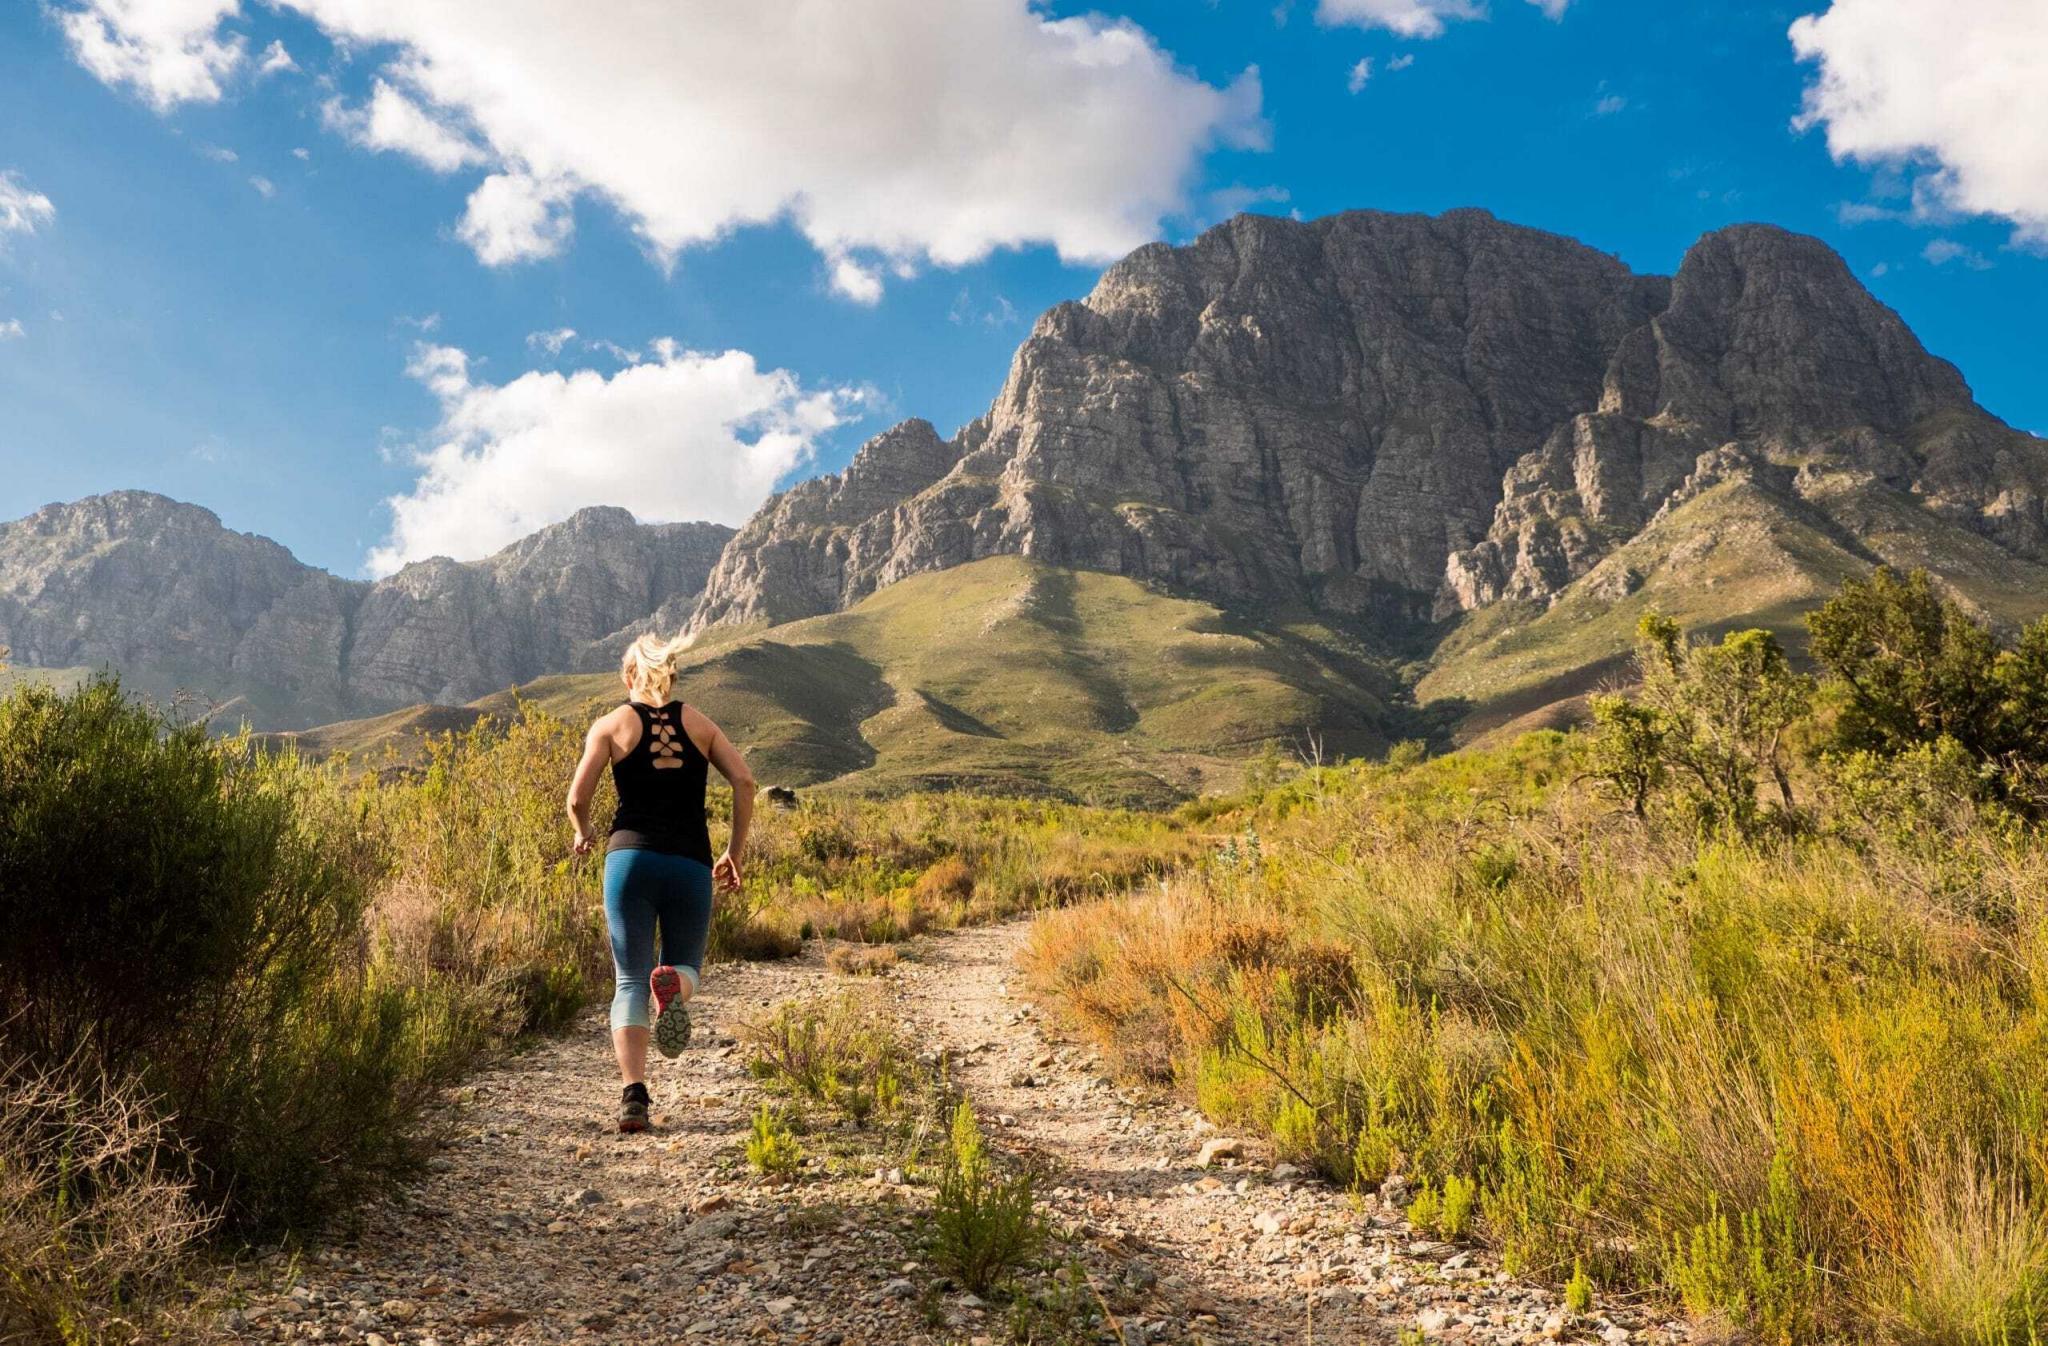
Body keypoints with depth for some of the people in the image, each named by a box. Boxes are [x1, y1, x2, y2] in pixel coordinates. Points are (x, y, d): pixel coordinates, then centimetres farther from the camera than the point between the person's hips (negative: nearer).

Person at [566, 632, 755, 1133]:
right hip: (691, 865, 1)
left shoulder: (612, 724, 8)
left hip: (630, 858, -1)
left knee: (630, 981, 8)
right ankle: (674, 985, -21)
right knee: (685, 970, 17)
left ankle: (633, 1093, -10)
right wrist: (735, 853, 10)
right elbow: (744, 781, 2)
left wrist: (583, 834, 22)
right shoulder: (697, 722, 13)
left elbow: (577, 798, 0)